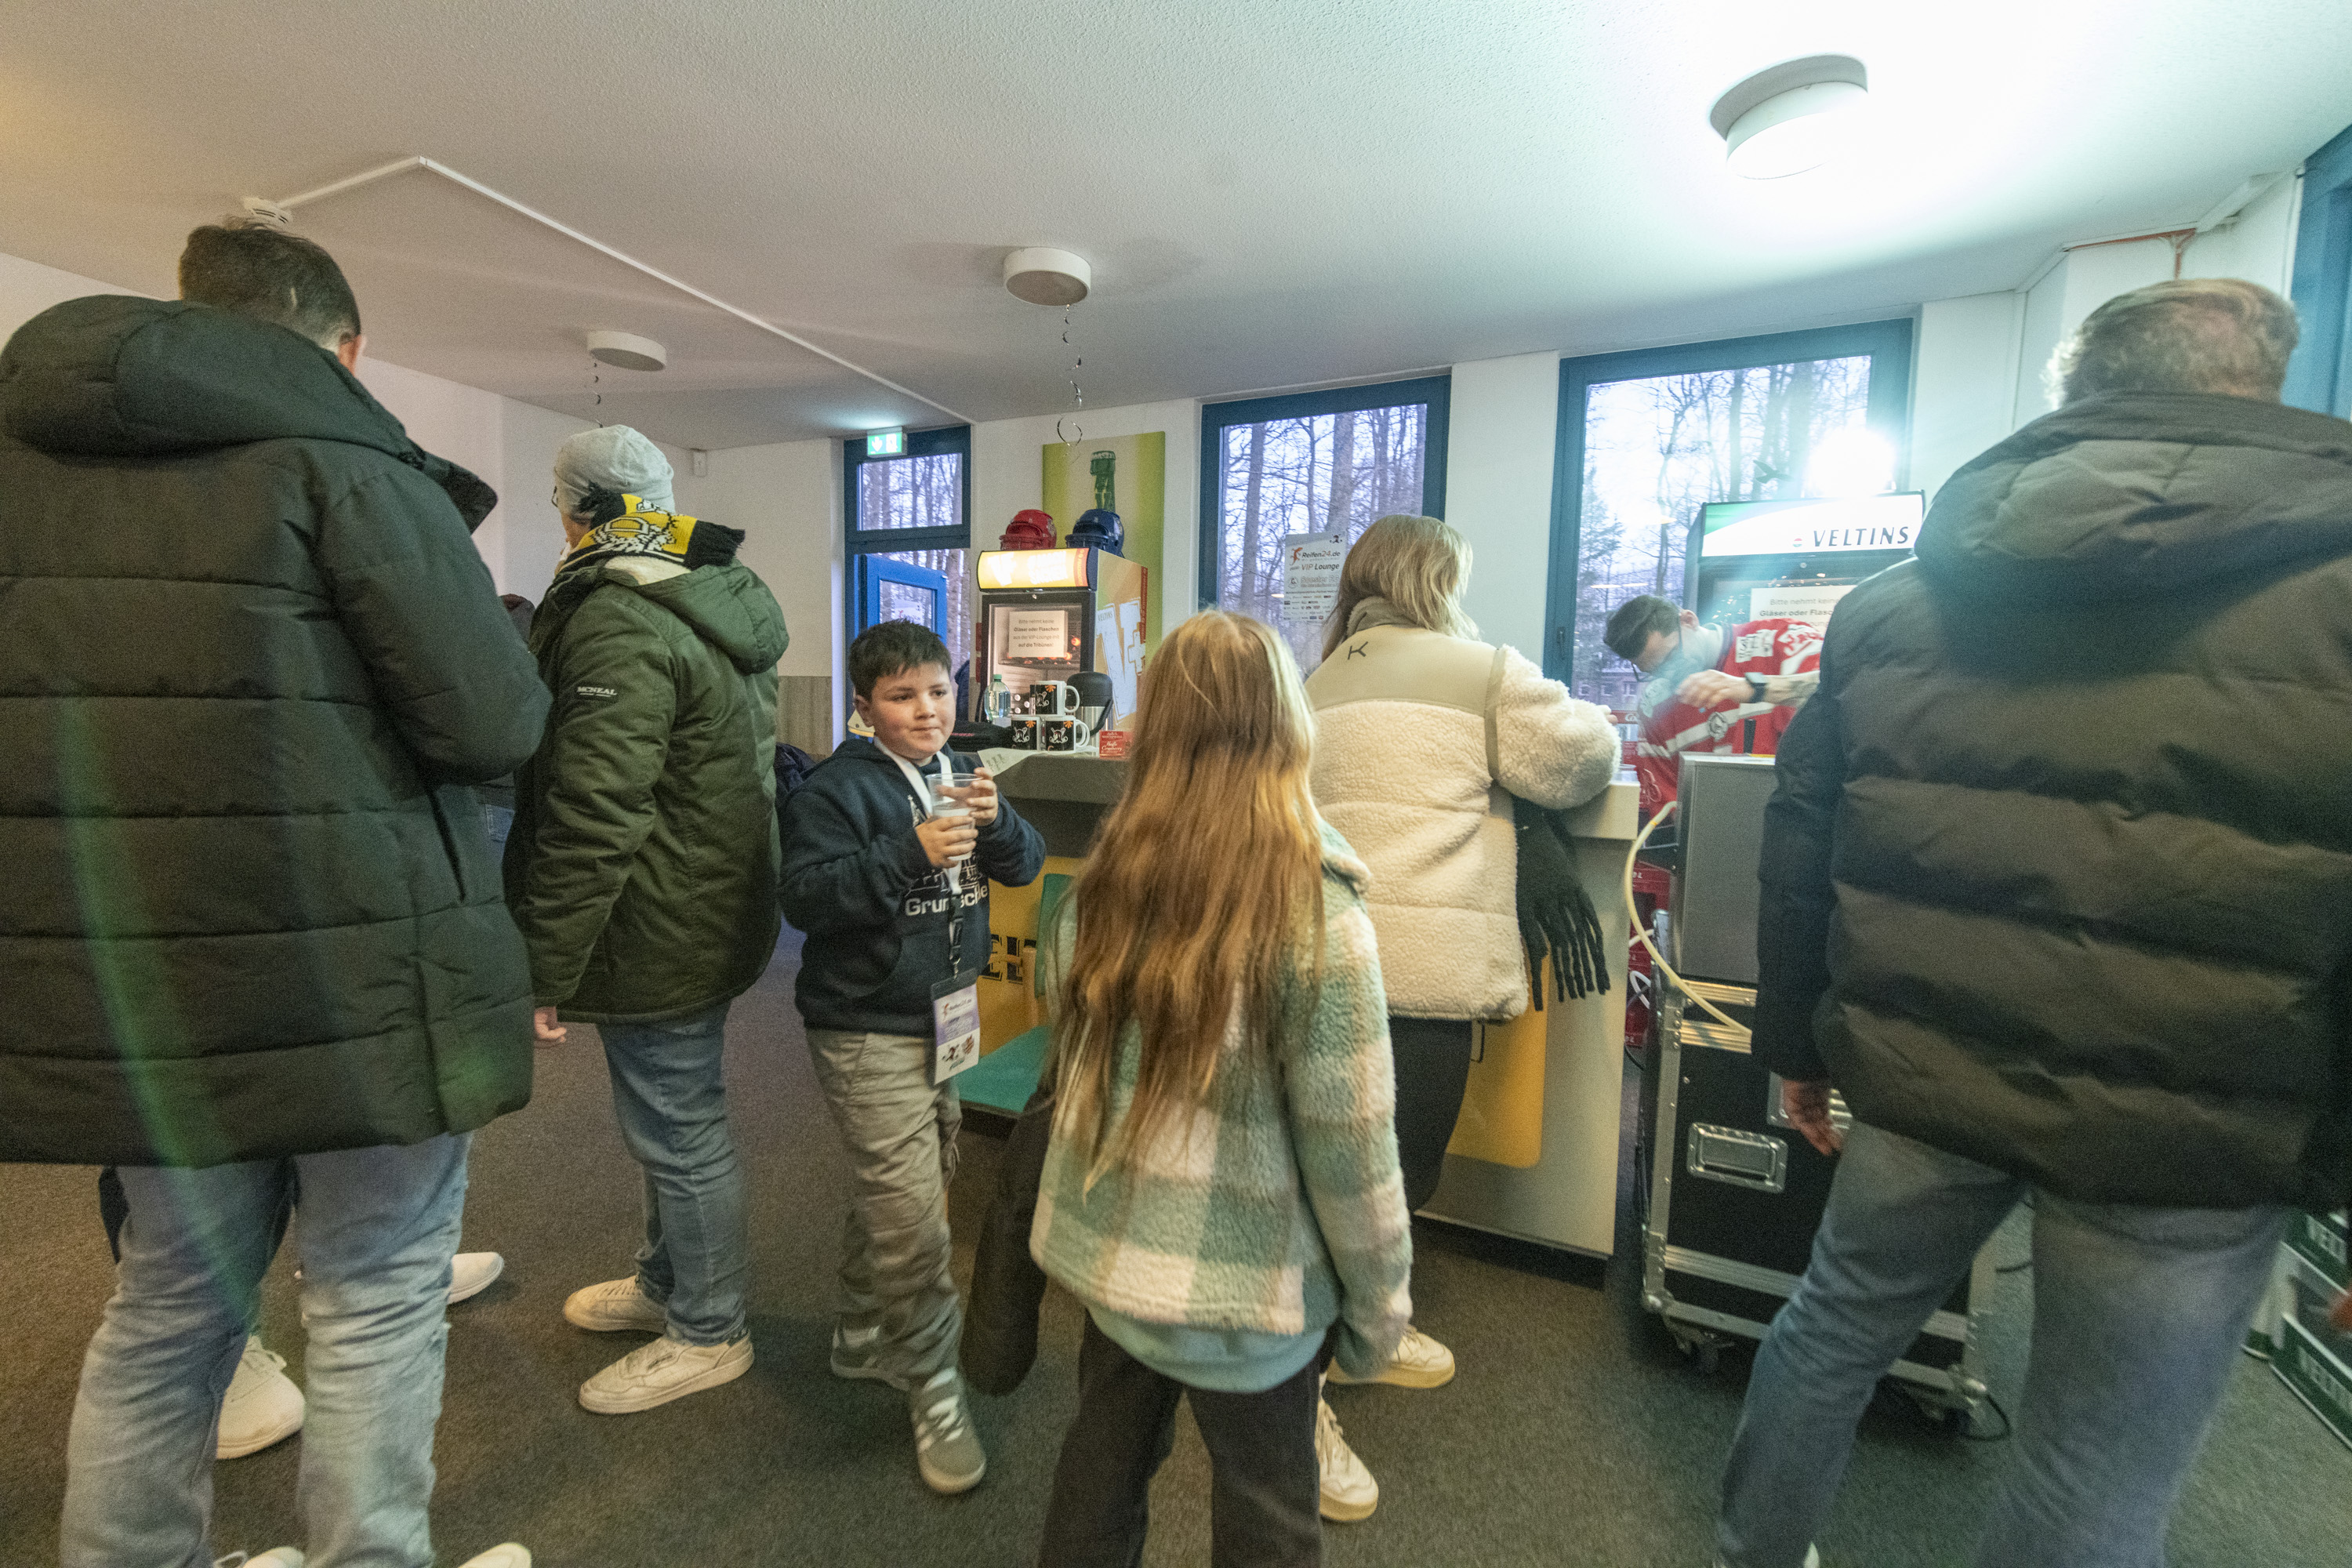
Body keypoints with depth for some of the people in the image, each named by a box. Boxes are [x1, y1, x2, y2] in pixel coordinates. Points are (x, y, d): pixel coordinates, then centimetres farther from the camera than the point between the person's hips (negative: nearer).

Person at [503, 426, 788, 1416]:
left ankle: (708, 1334, 26)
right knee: (677, 1116, 24)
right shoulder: (722, 601, 11)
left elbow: (592, 821, -25)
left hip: (660, 931, -10)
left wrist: (544, 967, -16)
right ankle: (666, 1282, 44)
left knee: (678, 1131, 6)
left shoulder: (618, 622, -20)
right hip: (719, 912, 10)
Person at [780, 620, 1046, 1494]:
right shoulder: (837, 788, -12)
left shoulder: (960, 776, 8)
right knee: (908, 1216, -2)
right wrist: (908, 852, -31)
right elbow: (805, 897, -20)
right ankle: (934, 1387, 19)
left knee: (902, 1193, 21)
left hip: (949, 1017, 7)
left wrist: (996, 820, -18)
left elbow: (1026, 868, 3)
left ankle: (864, 1337, 42)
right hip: (869, 1032, -7)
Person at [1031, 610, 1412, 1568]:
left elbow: (1071, 1068, 3)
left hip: (1104, 1250, 4)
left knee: (1098, 1480, 27)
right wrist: (1378, 1309, -3)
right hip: (1244, 1286, -4)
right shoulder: (1316, 918, -24)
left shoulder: (1096, 891, -10)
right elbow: (1349, 1148, -17)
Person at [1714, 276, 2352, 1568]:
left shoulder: (1896, 601, 2)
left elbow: (1799, 843, 4)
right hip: (2186, 1139, -2)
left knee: (1835, 1325, 24)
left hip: (1919, 1080, 3)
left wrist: (1797, 1038, 13)